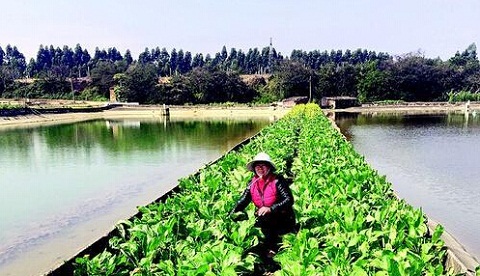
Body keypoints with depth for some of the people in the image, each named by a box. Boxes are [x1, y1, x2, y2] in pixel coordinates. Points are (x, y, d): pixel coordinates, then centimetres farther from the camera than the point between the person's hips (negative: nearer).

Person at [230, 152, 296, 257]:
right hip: (264, 219, 6)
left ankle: (272, 248, -10)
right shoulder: (253, 183, 0)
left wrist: (270, 208, -33)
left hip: (283, 219, -6)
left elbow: (289, 200, -21)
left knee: (263, 218, -29)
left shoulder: (277, 180, -14)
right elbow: (243, 201, -4)